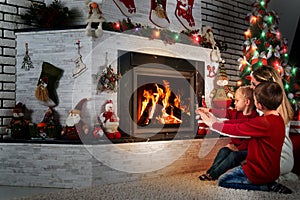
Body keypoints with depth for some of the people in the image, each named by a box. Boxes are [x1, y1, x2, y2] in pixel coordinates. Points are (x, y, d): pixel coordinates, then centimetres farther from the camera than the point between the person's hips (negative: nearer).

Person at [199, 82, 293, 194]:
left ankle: (266, 186, -4)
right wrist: (220, 122, 5)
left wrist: (213, 124, -2)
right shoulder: (278, 119, 0)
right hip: (272, 171, 9)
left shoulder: (264, 123, -28)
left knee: (223, 181, 7)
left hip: (260, 173, -9)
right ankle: (269, 183, 10)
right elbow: (246, 122, 5)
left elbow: (235, 129, -18)